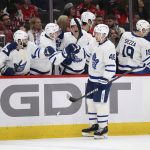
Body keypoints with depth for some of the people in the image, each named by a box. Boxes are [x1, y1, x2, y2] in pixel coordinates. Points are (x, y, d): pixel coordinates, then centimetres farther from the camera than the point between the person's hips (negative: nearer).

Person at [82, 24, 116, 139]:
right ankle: (94, 125, 22)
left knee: (100, 103, -8)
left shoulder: (108, 47, -19)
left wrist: (104, 79, -26)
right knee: (90, 101, 12)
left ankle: (103, 128, 1)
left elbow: (111, 65, -24)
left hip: (102, 80, -10)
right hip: (92, 78, 10)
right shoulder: (96, 44, 11)